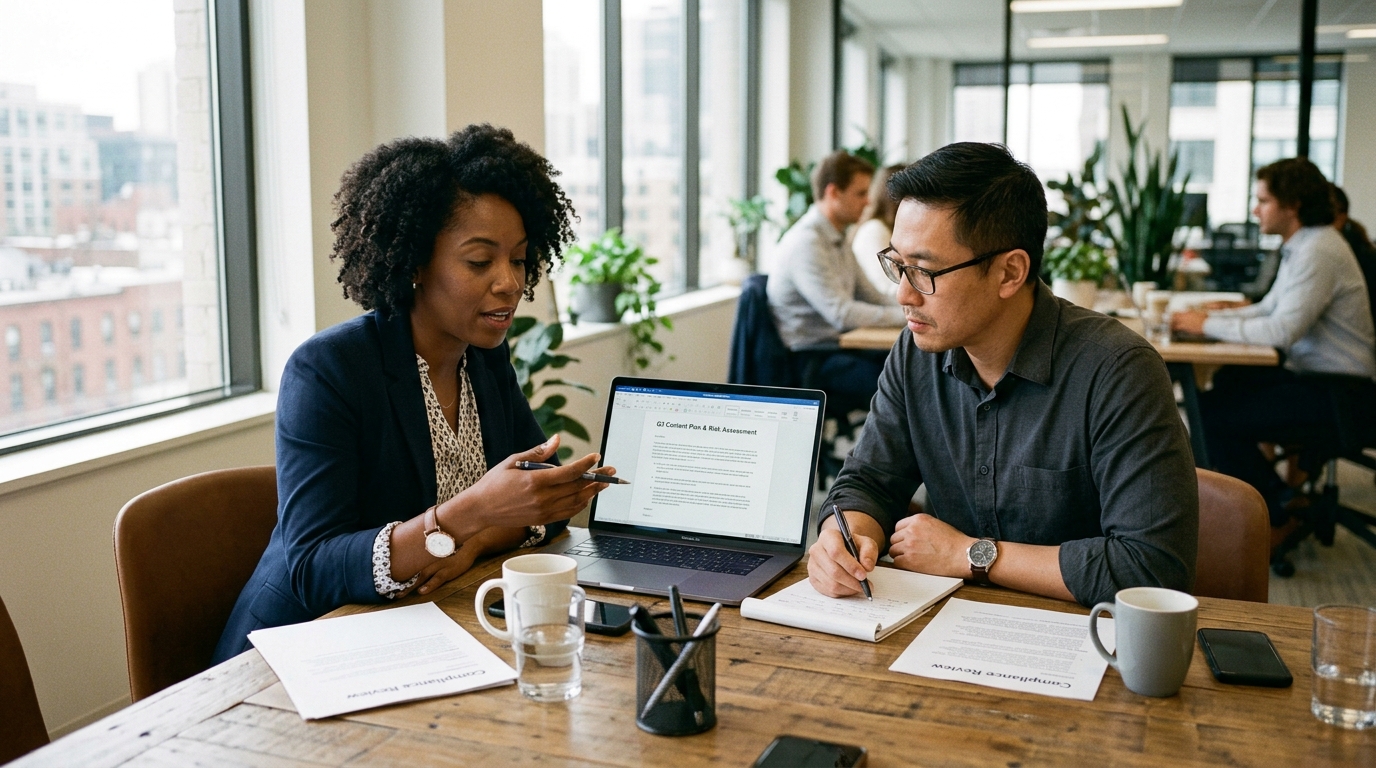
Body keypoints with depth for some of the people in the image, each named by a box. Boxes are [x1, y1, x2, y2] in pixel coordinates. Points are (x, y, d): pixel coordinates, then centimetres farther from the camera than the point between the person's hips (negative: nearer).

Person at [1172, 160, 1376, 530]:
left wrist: (1209, 326, -18)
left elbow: (1281, 331, -27)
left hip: (1337, 395, -10)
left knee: (1214, 414, -17)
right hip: (1312, 374, 10)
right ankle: (1282, 497, 15)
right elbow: (1267, 310, 17)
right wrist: (1208, 315, 4)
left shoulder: (1318, 252, -20)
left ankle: (1273, 521, 2)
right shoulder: (1301, 246, 13)